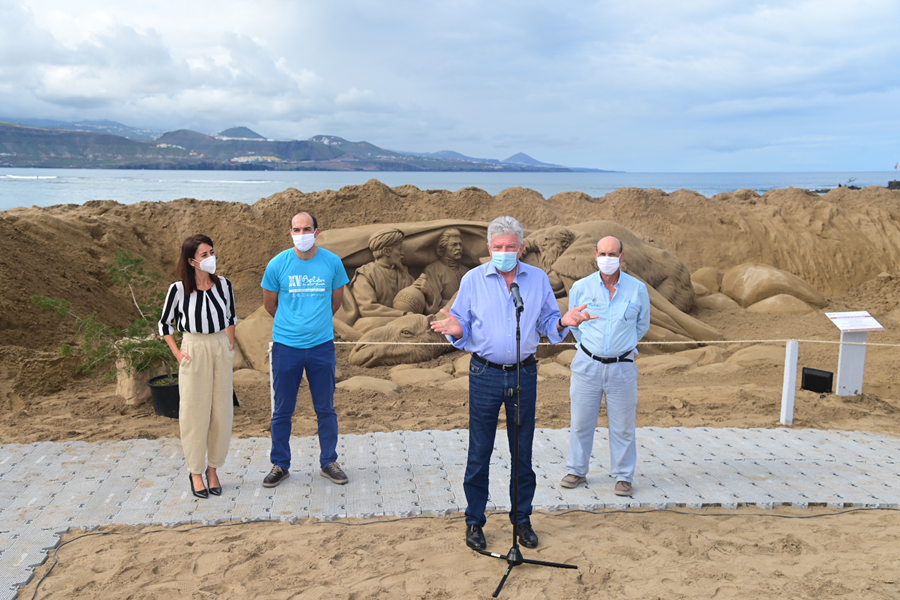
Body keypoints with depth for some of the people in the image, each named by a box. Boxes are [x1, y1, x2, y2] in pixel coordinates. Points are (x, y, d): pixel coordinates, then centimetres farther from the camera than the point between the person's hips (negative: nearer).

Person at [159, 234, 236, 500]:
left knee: (221, 411, 7)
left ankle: (213, 468, 22)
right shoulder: (178, 289, -10)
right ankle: (196, 471, 16)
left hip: (221, 350, 3)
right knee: (195, 412, 3)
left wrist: (230, 344, 8)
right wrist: (177, 353, -4)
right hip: (194, 351, -3)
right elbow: (165, 324, 3)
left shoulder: (223, 285, -1)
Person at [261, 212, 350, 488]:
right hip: (286, 346, -1)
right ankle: (280, 465, 23)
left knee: (326, 409, 10)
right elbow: (269, 303, 8)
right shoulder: (278, 264, -6)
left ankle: (329, 462, 25)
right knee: (282, 410, 8)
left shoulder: (332, 262, -4)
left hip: (321, 346, 1)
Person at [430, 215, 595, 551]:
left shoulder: (538, 279, 4)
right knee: (479, 452, 5)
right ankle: (474, 521, 19)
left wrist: (562, 323, -13)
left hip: (524, 373, 2)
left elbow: (547, 324, 9)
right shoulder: (473, 280, 0)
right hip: (485, 375, -1)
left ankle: (522, 518, 26)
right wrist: (456, 330, -23)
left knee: (523, 451, 10)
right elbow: (463, 327, 0)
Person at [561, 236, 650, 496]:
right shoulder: (580, 287, -3)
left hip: (621, 367, 0)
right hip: (587, 364, 1)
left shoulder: (638, 289, -2)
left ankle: (624, 476, 20)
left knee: (622, 425, 6)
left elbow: (642, 326, 15)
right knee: (581, 421, 8)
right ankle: (577, 470, 24)